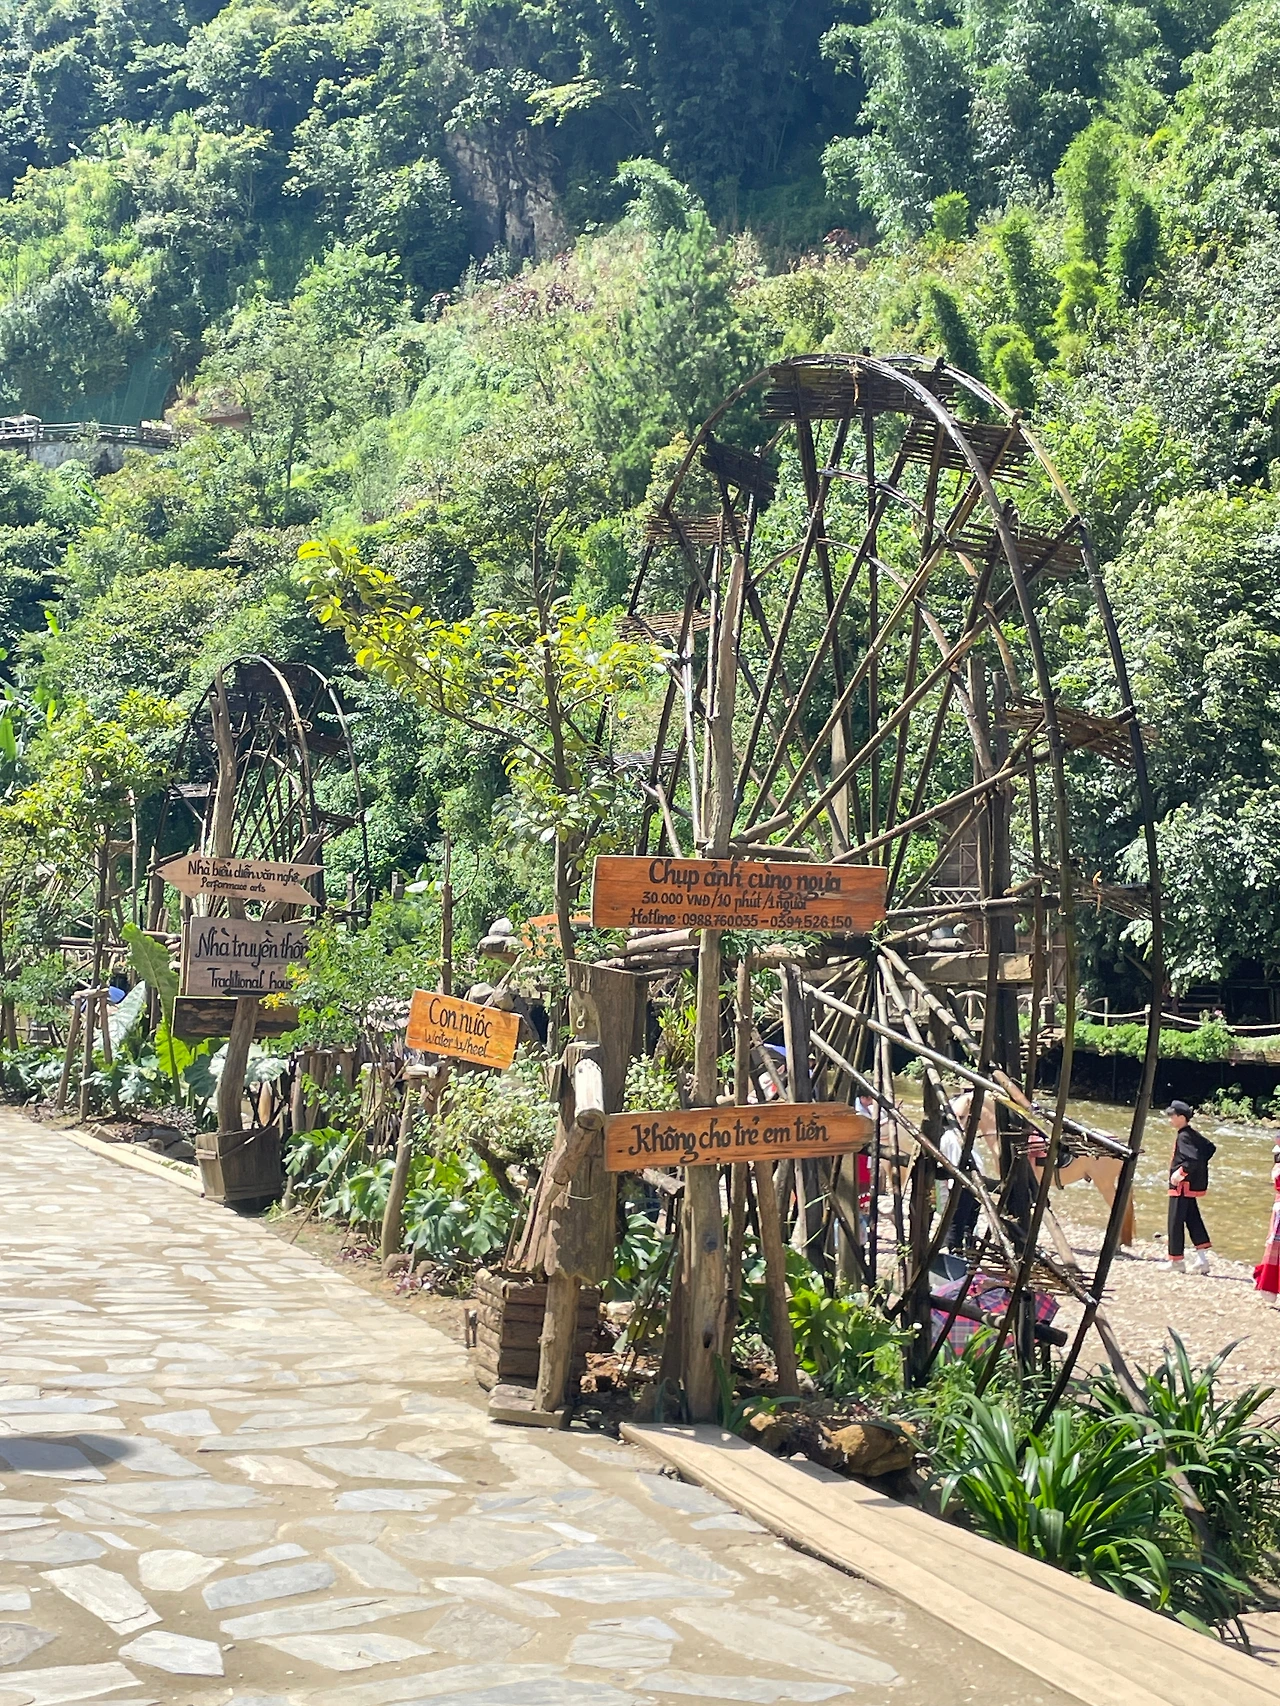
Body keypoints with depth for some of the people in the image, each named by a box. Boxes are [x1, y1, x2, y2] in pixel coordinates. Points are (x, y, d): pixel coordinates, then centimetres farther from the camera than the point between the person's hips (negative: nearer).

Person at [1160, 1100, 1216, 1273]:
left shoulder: (1183, 1137, -18)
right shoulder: (1194, 1134, 11)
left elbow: (1193, 1159, -28)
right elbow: (1210, 1148, 20)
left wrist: (1180, 1172, -22)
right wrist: (1201, 1167, 17)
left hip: (1182, 1186, -10)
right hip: (1193, 1185, 10)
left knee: (1175, 1222, -2)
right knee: (1193, 1220, 13)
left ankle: (1176, 1261, 4)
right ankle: (1201, 1257, 13)